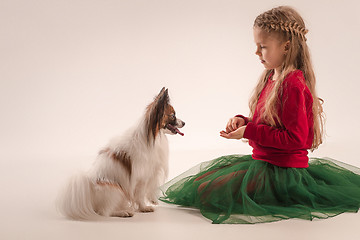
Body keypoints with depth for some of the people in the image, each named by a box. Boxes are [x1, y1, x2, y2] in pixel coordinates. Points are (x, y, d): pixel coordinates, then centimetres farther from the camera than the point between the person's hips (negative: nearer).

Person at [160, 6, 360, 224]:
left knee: (207, 191, -16)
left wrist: (249, 132, -20)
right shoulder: (271, 78, 9)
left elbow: (295, 138, -23)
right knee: (201, 178, 15)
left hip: (281, 171, -10)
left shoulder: (292, 86, -21)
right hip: (262, 160, 10)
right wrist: (243, 121, 0)